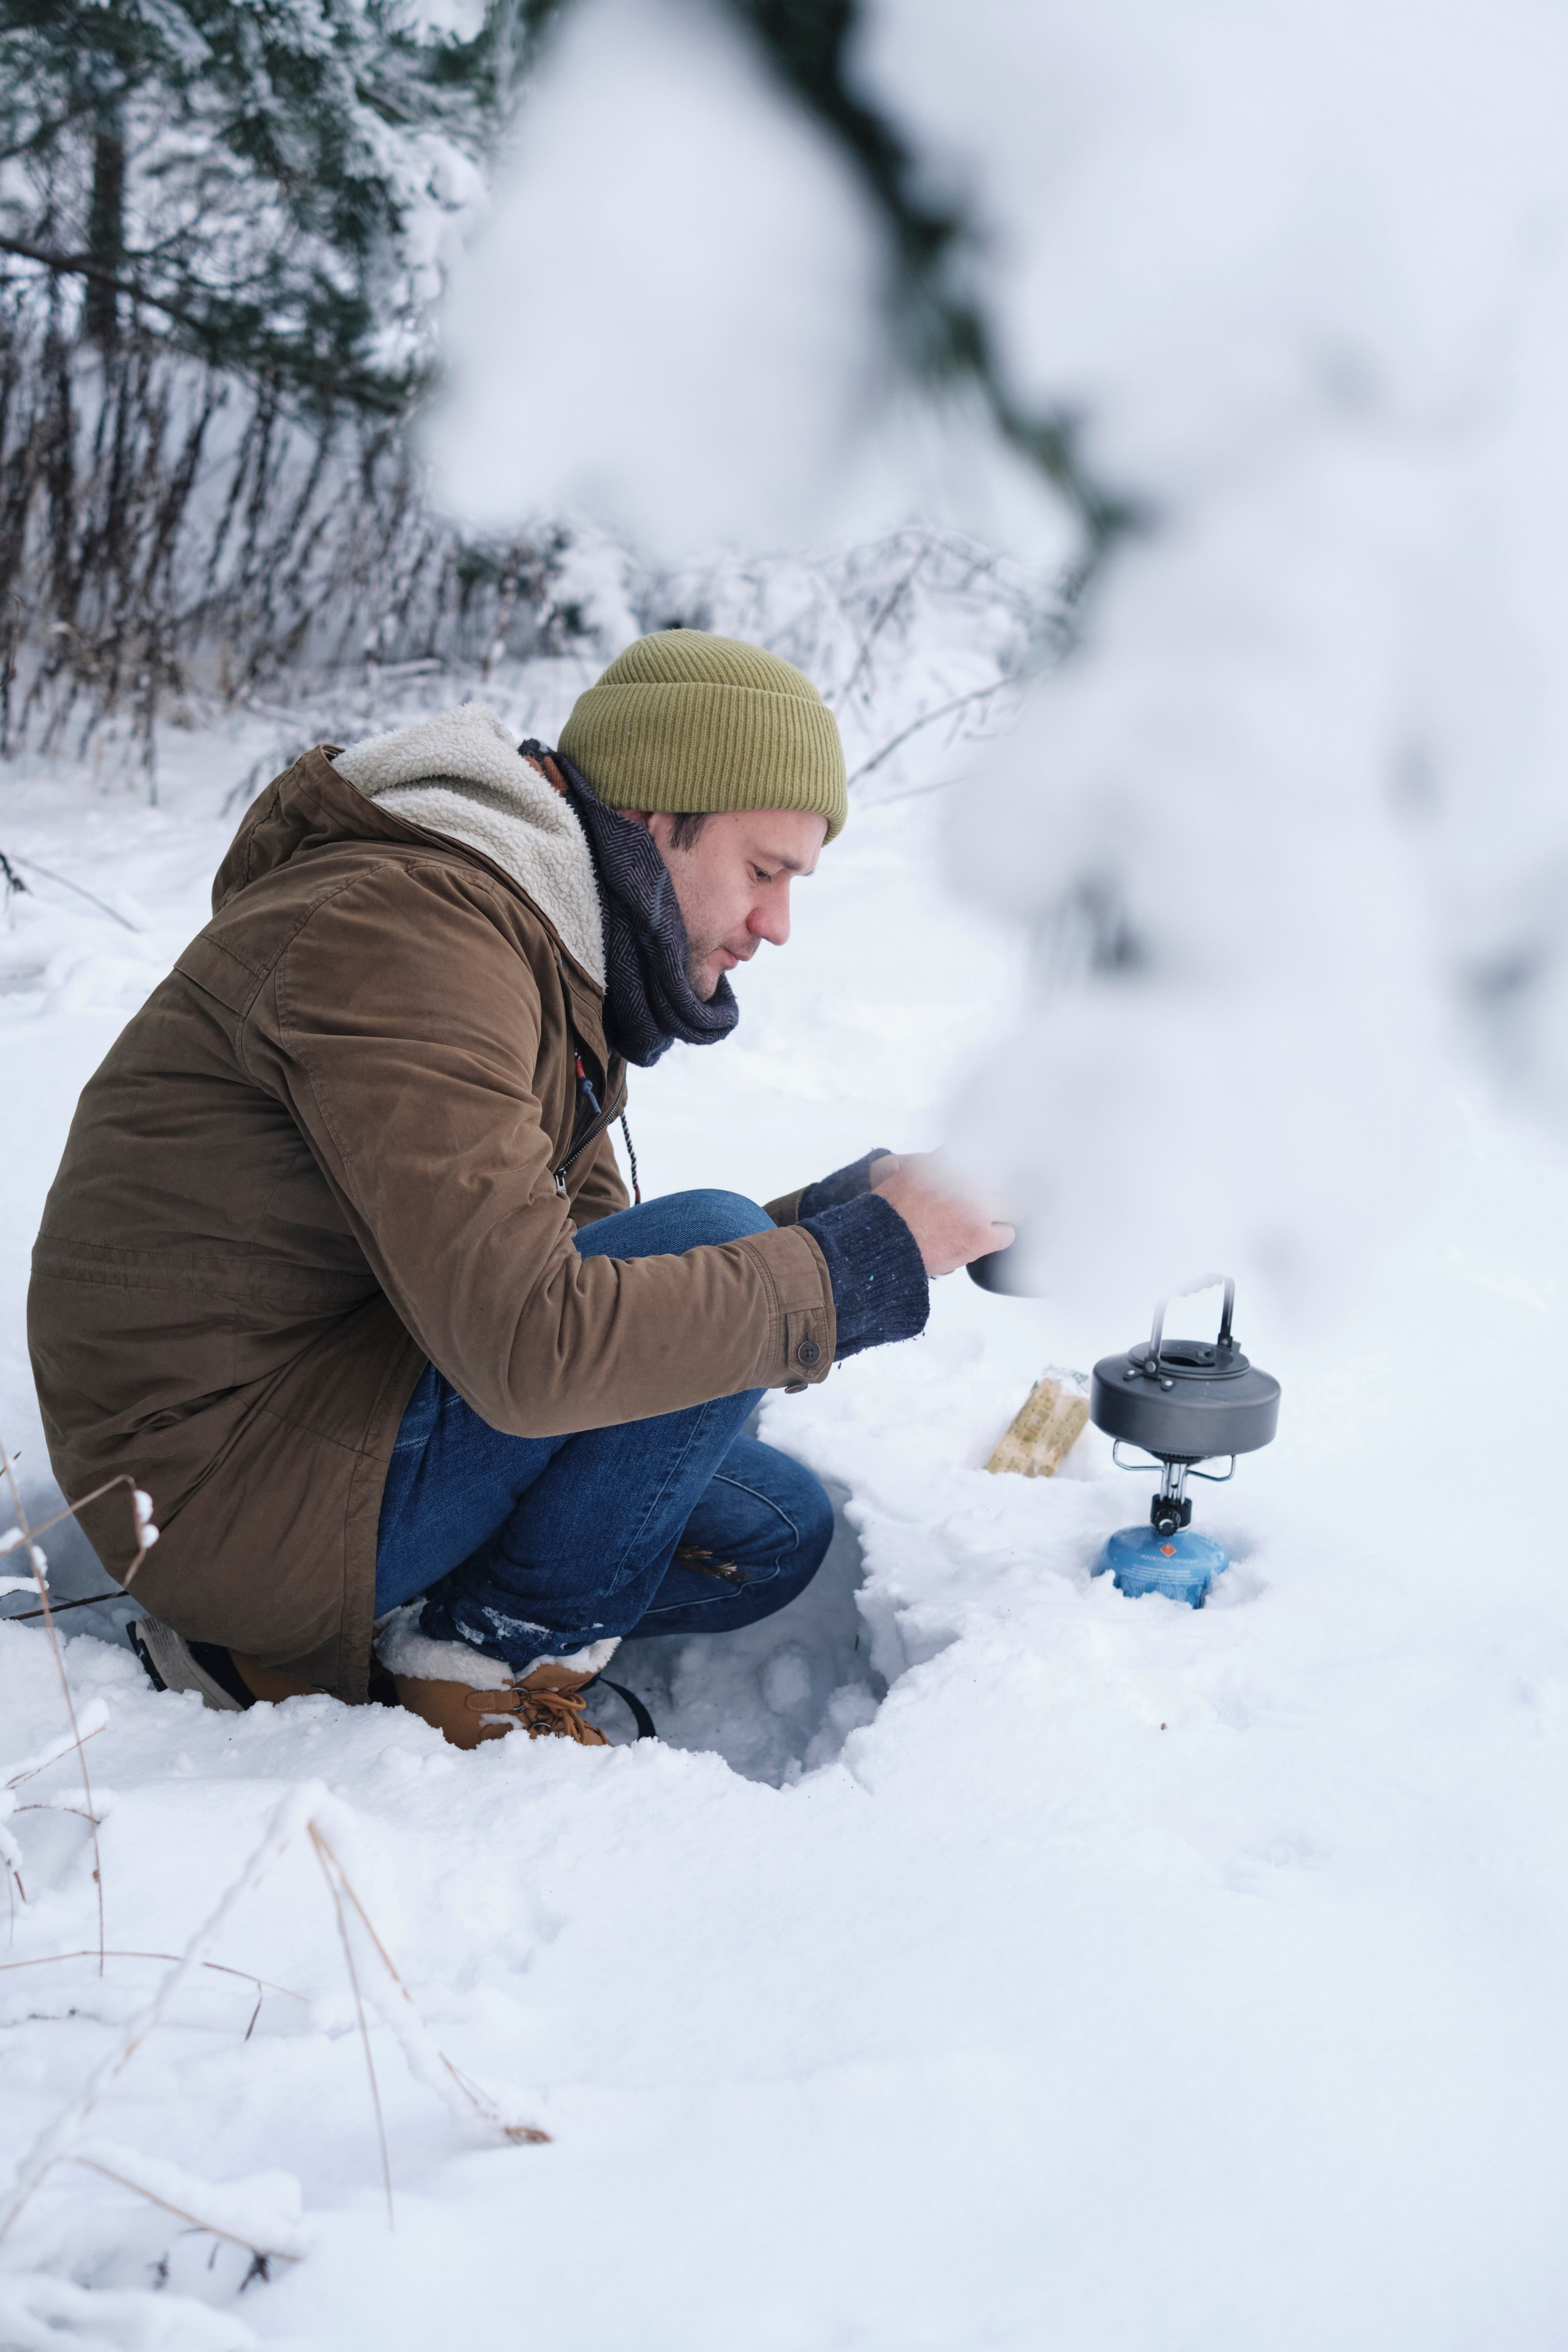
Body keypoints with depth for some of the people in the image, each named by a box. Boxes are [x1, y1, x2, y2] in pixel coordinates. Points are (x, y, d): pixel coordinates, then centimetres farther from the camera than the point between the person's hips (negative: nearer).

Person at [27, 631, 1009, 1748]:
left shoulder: (552, 948, 11)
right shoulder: (408, 930, -23)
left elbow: (590, 1254, 9)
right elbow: (532, 1343, -32)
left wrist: (827, 1221, -5)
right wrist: (860, 1260, -23)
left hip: (330, 1417, 10)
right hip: (225, 1479, -10)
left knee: (775, 1530, 10)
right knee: (713, 1239, -21)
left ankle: (290, 1654, 7)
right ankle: (490, 1670, -4)